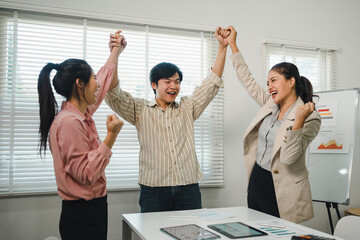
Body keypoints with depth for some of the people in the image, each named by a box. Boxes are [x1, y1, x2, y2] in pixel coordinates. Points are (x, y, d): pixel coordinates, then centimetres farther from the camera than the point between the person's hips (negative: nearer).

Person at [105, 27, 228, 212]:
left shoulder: (187, 108, 14)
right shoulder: (140, 110, 6)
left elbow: (212, 83, 10)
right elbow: (113, 95, -7)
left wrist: (222, 47, 4)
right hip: (154, 190, -2)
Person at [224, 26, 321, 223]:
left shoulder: (310, 118, -14)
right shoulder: (270, 105, 5)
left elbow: (288, 158, -23)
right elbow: (248, 81, 14)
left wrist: (298, 121, -34)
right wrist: (232, 45, 16)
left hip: (281, 192, -6)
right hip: (256, 182, 7)